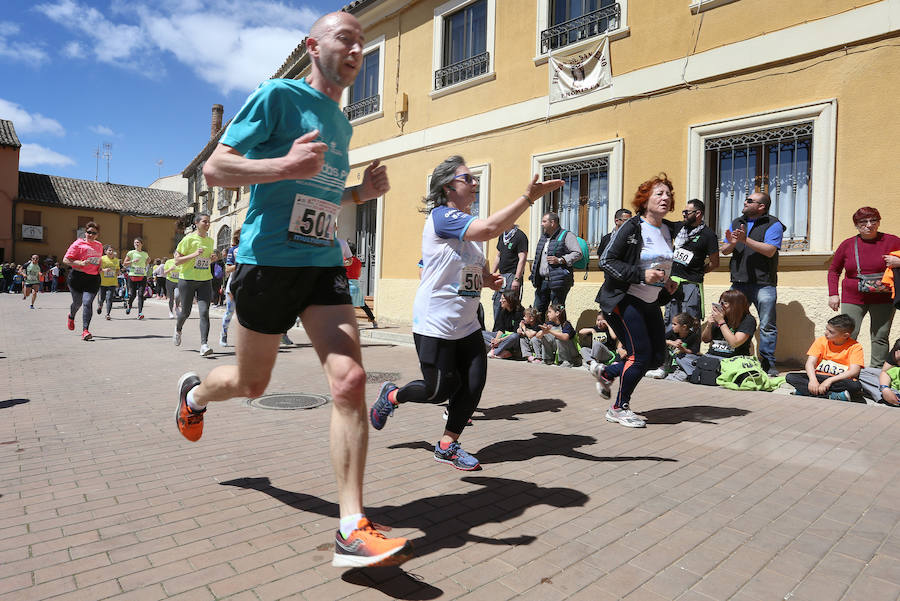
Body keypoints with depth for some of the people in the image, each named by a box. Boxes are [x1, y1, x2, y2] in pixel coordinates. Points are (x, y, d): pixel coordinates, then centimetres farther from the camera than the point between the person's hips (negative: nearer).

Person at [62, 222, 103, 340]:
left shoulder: (99, 246, 14)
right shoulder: (78, 244, -2)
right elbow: (65, 260, -5)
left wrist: (100, 267, 11)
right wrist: (81, 263, -19)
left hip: (93, 278, 2)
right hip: (78, 276, -2)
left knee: (87, 303, -12)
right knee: (77, 302, 12)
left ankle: (85, 330, -14)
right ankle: (71, 316, 48)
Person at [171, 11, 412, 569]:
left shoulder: (342, 124, 18)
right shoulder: (277, 95, -3)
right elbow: (215, 168, -7)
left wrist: (363, 191, 8)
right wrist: (285, 165, -24)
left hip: (324, 264, 5)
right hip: (267, 260, -4)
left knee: (350, 379, -15)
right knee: (252, 382, 13)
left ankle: (353, 528, -10)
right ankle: (194, 391, 51)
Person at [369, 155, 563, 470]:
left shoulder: (466, 224, 15)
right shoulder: (442, 216, -14)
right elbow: (488, 228, -32)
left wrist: (488, 279, 4)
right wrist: (528, 197, -30)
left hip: (466, 323, 8)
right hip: (435, 324, -8)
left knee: (474, 384, 0)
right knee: (440, 389, 2)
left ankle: (447, 445, 16)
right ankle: (391, 396, 31)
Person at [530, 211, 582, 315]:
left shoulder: (566, 236, -4)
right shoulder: (543, 237, 19)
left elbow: (578, 253, -12)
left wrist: (560, 260, -18)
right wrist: (534, 269, 17)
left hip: (558, 281, -7)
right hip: (542, 281, 7)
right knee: (537, 310, 9)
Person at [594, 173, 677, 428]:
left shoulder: (667, 231, 12)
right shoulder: (632, 227, -12)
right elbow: (606, 260, -17)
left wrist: (667, 285, 7)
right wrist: (641, 275, -24)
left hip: (651, 303, 8)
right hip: (624, 299, -8)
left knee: (657, 357, 5)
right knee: (641, 355, -10)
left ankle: (606, 372, 26)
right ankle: (619, 408, 10)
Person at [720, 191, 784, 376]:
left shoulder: (773, 224, 1)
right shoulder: (736, 223, 17)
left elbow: (770, 251, -14)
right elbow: (724, 251, 13)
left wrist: (746, 240, -19)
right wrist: (731, 244, -9)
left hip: (764, 284, -5)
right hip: (739, 282, 5)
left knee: (767, 326, -2)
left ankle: (768, 363, 6)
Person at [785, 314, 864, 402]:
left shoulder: (855, 347, -6)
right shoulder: (821, 341, 2)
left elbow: (854, 372, -19)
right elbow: (810, 363, -7)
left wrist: (829, 380, -30)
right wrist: (813, 380, -26)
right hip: (818, 377, 4)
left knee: (855, 385, -36)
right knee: (790, 377, -21)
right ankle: (832, 396, -32)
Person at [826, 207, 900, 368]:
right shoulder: (847, 244, 3)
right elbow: (834, 270, 12)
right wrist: (833, 294, 3)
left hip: (883, 299, 0)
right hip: (852, 299, 0)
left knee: (880, 337, 7)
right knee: (848, 336, -6)